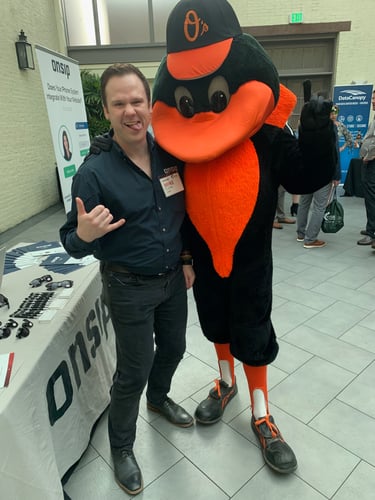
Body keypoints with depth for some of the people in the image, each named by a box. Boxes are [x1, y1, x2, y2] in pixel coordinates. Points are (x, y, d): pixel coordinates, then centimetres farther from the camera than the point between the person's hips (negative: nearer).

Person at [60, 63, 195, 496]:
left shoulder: (170, 154, -4)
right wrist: (84, 235, -36)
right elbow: (73, 244, -14)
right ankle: (121, 447, 36)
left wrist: (187, 258, 9)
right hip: (129, 288, -5)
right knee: (133, 371, 8)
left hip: (173, 278, 6)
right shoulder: (93, 172, -19)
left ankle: (159, 398, 56)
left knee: (173, 348, 23)